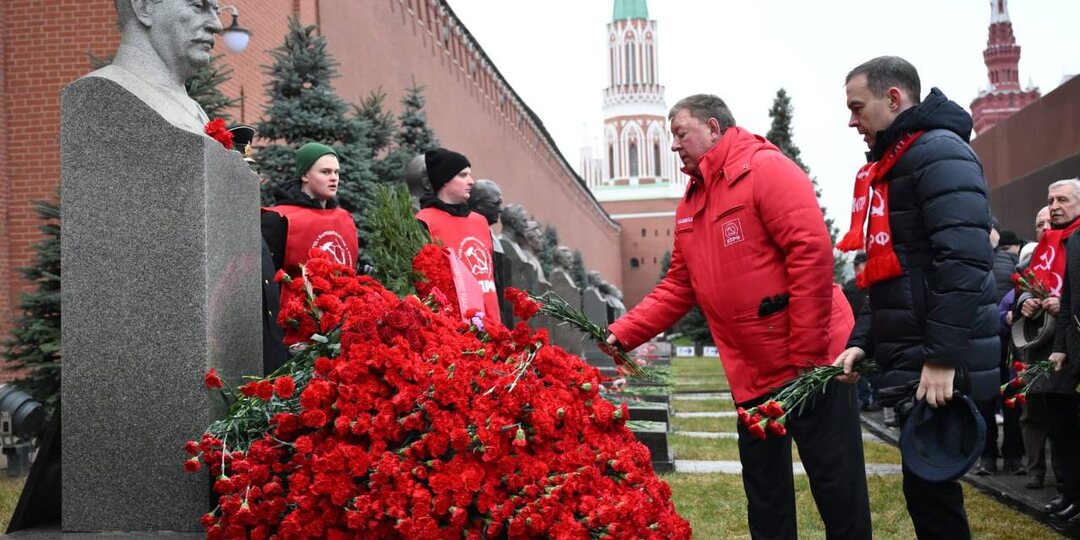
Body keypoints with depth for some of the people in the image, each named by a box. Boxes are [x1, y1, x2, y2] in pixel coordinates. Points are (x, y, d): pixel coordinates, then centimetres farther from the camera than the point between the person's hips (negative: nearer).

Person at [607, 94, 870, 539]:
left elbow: (812, 254, -20)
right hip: (752, 375, 8)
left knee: (836, 484, 2)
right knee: (764, 490, 15)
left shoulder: (765, 169, -11)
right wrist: (623, 332, 2)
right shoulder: (689, 206, 14)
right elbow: (678, 287, 15)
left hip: (809, 363, -8)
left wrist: (806, 356, -21)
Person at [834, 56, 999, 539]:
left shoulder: (939, 152, -11)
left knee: (929, 489, -4)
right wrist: (861, 341, 11)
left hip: (941, 368, -9)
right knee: (927, 487, 13)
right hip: (913, 360, 9)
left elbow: (964, 262, -21)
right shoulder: (895, 164, 19)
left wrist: (942, 359, -24)